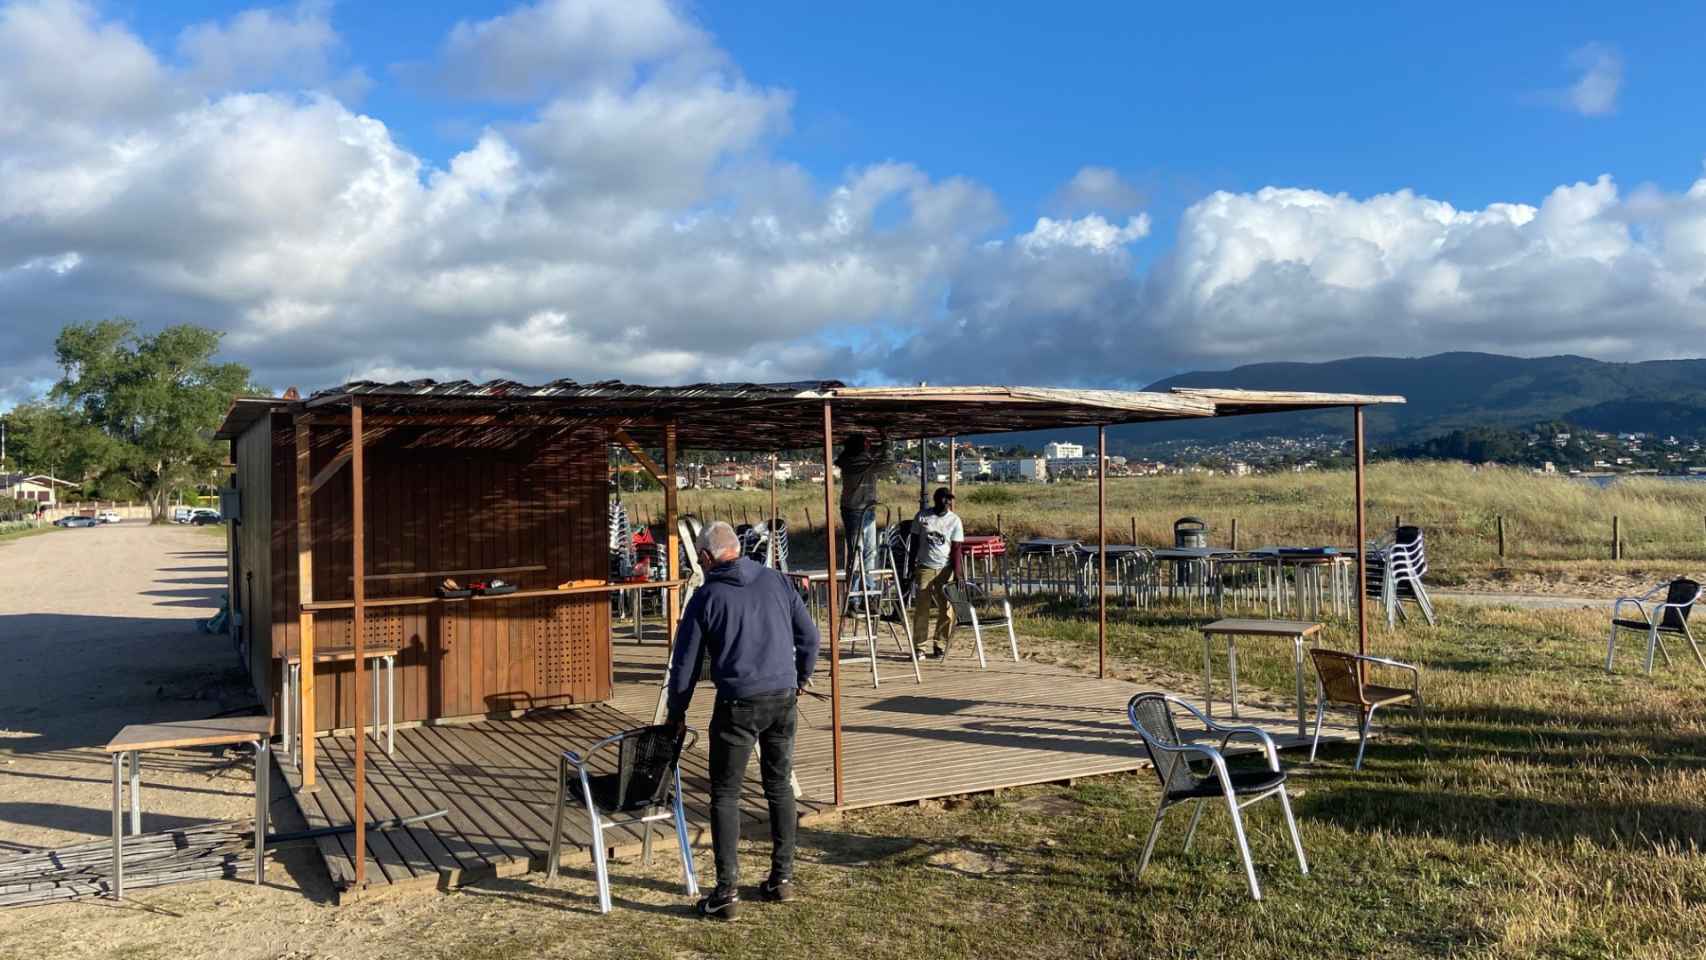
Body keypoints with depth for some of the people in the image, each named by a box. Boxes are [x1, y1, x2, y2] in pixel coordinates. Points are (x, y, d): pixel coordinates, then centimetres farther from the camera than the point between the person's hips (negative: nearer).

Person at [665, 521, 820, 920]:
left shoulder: (706, 597, -3)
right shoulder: (776, 580, 6)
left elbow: (684, 663, 1)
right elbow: (809, 636, 10)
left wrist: (676, 714, 14)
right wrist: (800, 678, 26)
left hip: (738, 706, -4)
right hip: (784, 699, 4)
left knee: (725, 794, 6)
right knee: (780, 786, 16)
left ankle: (727, 891, 4)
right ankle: (782, 877, 22)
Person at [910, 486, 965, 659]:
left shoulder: (954, 520, 0)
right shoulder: (922, 516, 3)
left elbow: (956, 549, -4)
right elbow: (915, 542, 9)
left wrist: (958, 573, -14)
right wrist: (912, 567, 6)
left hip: (946, 569, 0)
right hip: (925, 567, 0)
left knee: (946, 608, -1)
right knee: (921, 607, -4)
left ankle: (940, 646, 10)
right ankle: (918, 646, 2)